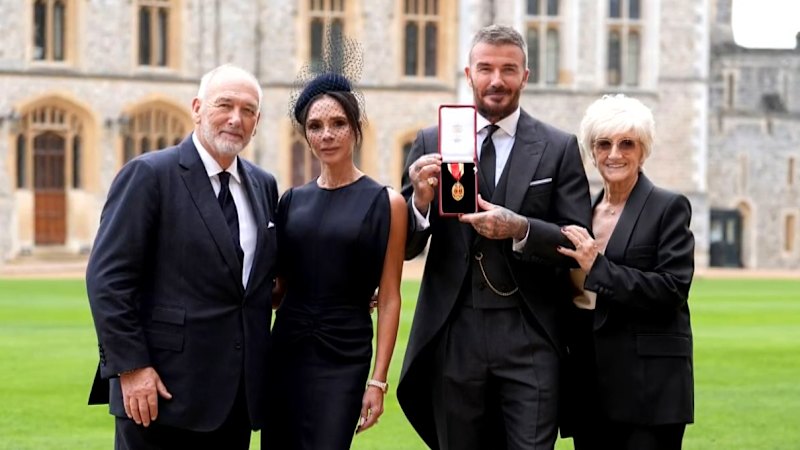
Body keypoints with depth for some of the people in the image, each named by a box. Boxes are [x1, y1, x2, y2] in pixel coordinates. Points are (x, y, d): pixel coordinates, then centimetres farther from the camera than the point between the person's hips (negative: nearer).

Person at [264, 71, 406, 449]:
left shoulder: (386, 203, -3)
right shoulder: (292, 200, 7)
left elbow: (389, 299, -5)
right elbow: (278, 284, 13)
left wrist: (378, 379, -9)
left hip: (344, 354, -4)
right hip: (286, 348, 4)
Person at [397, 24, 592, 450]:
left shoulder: (559, 148, 3)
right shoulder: (431, 143, 6)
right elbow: (405, 247, 5)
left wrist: (520, 229, -20)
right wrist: (421, 200, -16)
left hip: (529, 336, -2)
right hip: (453, 335, 2)